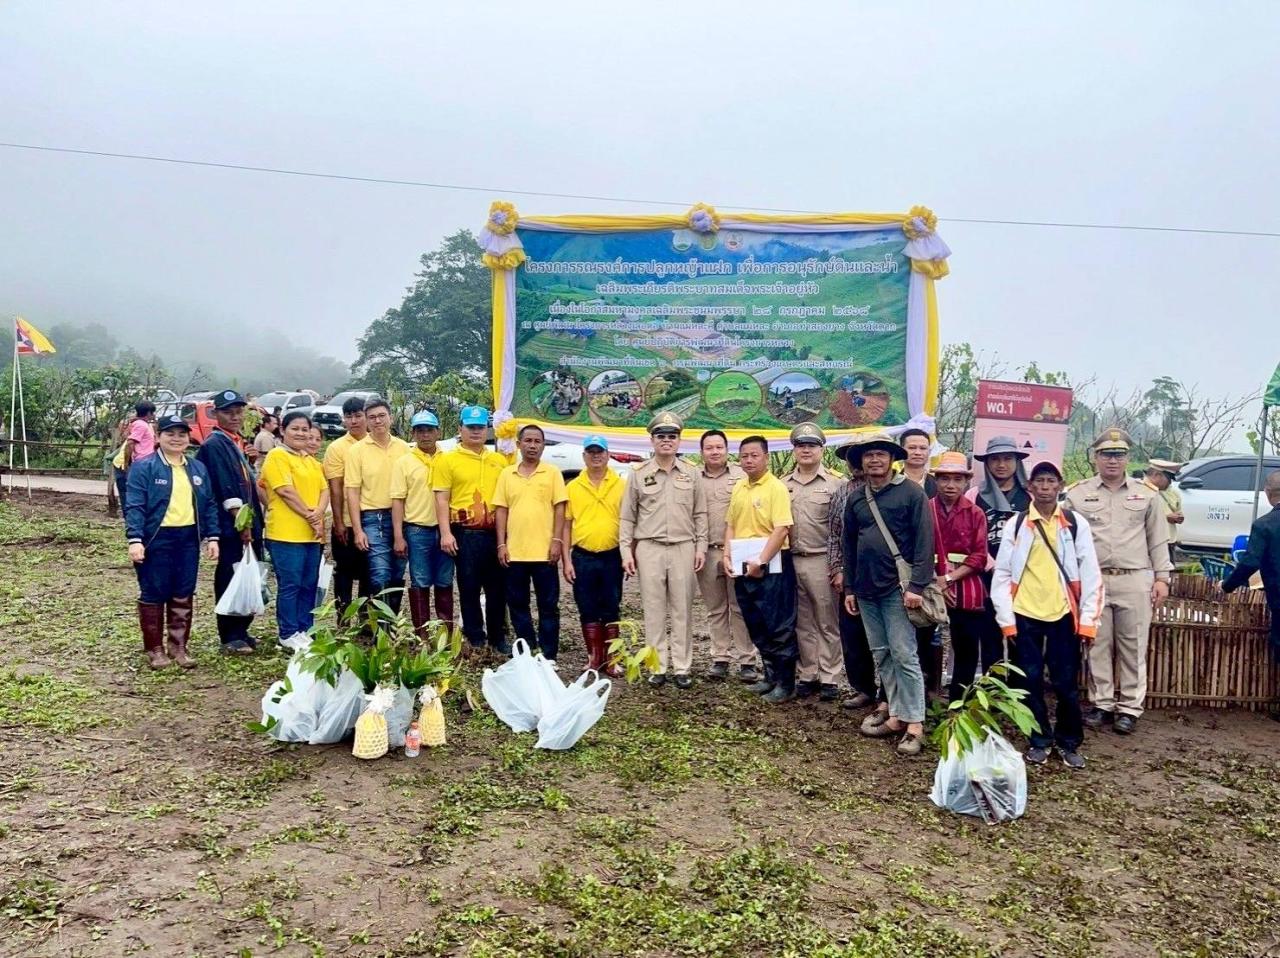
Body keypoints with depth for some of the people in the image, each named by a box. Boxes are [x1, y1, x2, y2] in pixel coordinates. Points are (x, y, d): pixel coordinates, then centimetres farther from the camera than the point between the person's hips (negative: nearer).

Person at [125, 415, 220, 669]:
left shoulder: (199, 469, 12)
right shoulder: (143, 467, -4)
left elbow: (209, 505, 13)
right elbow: (134, 506, -10)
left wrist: (212, 537, 5)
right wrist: (135, 540, -19)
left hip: (189, 539, 5)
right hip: (156, 539, -5)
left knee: (183, 596, 10)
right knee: (153, 595, 4)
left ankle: (178, 646, 20)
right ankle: (154, 649, 15)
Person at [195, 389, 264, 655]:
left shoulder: (235, 443, 16)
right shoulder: (214, 444, -11)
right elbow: (226, 487, -18)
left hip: (247, 522, 9)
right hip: (231, 525, -9)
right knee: (231, 580, -2)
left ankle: (241, 631, 22)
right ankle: (230, 638, 6)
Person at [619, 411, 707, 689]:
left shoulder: (691, 473, 7)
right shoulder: (639, 474, 3)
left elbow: (700, 514, 9)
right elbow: (627, 517, 5)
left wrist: (701, 547, 2)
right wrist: (626, 550, -1)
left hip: (683, 549, 1)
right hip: (649, 549, 0)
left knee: (682, 611, 4)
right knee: (654, 611, 3)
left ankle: (682, 668, 11)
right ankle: (658, 667, 12)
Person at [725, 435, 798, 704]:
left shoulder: (776, 487, -11)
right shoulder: (738, 488, 12)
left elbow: (782, 529, -18)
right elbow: (731, 525, 17)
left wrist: (761, 562, -21)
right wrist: (727, 556, 3)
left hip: (771, 566, -7)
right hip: (743, 566, 8)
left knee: (779, 627, 0)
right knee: (756, 626, 15)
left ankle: (786, 684, 9)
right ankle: (771, 675, 28)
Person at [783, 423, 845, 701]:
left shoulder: (834, 483, -2)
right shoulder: (784, 484, 10)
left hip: (822, 561, -4)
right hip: (792, 561, 4)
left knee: (827, 623, 3)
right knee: (803, 623, 11)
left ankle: (829, 678, 11)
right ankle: (807, 675, 20)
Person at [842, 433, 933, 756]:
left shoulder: (911, 493, -5)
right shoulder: (856, 499, 11)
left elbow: (924, 541, -9)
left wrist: (916, 585, -15)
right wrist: (849, 588, 14)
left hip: (897, 588, -6)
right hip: (866, 590, 6)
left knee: (904, 654, -5)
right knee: (881, 654, 10)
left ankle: (914, 722, 2)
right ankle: (896, 713, 18)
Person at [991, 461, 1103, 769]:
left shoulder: (1077, 524, 2)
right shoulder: (1015, 525, 2)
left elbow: (1090, 574, 1)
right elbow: (1002, 574, 2)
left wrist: (1088, 620, -4)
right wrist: (1006, 619, -3)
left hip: (1063, 614, 0)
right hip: (1025, 615, 1)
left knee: (1067, 683, 5)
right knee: (1030, 681, 7)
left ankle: (1069, 742, 22)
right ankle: (1040, 741, 22)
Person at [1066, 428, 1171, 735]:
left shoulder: (1147, 494, 7)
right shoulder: (1077, 494, 4)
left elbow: (1158, 540, 9)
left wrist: (1161, 578, 3)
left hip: (1135, 581, 0)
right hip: (1093, 581, 0)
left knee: (1133, 647, 5)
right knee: (1098, 646, 7)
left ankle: (1129, 707, 14)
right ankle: (1101, 703, 17)